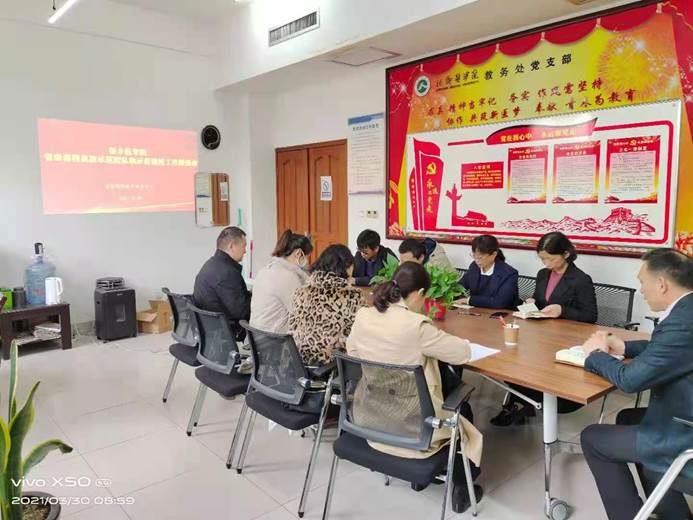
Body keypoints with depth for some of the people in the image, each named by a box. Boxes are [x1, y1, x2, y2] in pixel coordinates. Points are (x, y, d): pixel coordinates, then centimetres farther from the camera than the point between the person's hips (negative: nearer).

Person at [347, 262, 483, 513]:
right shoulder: (417, 325, -25)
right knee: (464, 427, 24)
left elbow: (352, 351, 11)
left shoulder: (362, 316, -7)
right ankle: (460, 490, 39)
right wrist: (437, 338, 7)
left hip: (369, 420, 7)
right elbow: (463, 352, -12)